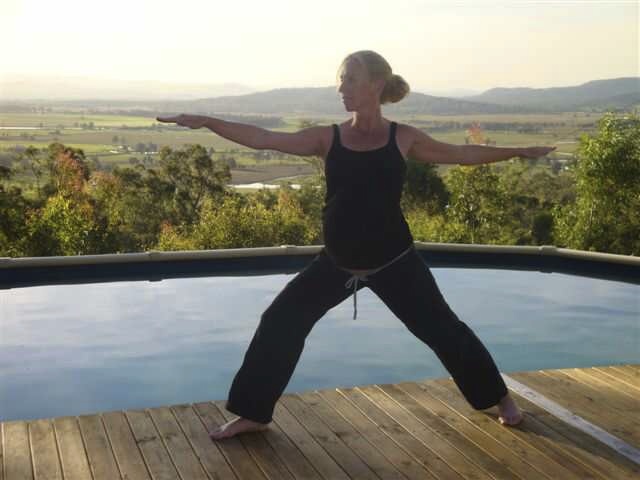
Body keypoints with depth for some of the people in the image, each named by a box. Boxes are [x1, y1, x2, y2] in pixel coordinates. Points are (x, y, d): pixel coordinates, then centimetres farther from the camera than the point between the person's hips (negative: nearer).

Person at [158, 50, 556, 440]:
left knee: (443, 329, 4)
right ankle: (254, 414, 13)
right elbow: (264, 139, -8)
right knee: (279, 323, -3)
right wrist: (208, 122, -17)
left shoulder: (402, 138, -2)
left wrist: (518, 152, 12)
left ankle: (501, 398, 28)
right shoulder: (328, 138, -1)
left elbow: (462, 154, 9)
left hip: (394, 261, -2)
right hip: (338, 262, 2)